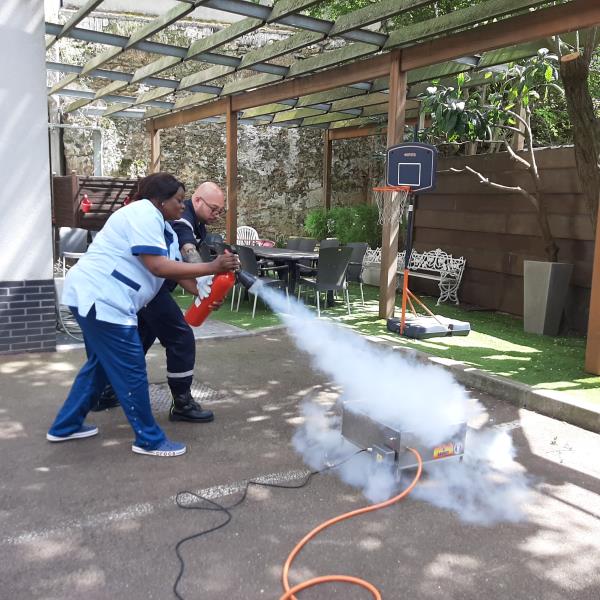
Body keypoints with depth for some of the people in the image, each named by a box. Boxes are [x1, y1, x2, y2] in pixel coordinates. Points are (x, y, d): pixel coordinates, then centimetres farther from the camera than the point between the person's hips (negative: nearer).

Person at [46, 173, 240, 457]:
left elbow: (178, 271, 10)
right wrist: (211, 267, -21)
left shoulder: (166, 230, 16)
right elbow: (158, 267, -23)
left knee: (101, 365, 23)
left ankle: (65, 426, 36)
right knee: (131, 371, -3)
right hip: (99, 299, -11)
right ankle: (149, 440, 10)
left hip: (96, 298, 11)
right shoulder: (144, 214, -15)